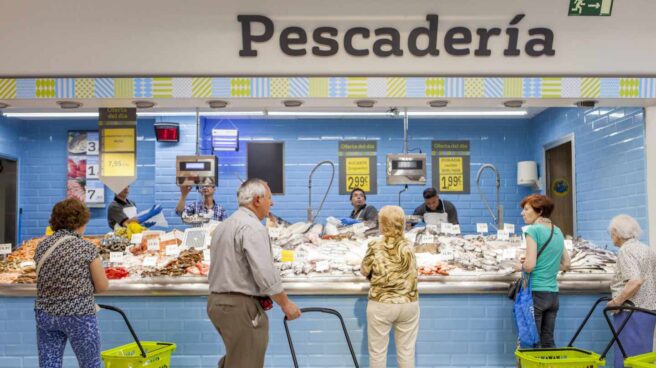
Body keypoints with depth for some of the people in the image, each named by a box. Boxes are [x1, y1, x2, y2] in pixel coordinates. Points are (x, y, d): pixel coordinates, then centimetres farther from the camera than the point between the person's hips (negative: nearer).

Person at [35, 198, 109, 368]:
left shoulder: (42, 246, 2)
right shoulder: (87, 248, -11)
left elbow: (44, 280, 13)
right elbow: (103, 286, -6)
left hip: (45, 314, 4)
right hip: (79, 315, -4)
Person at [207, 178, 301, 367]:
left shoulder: (223, 226, 16)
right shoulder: (253, 227, -16)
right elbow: (265, 274, -21)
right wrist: (285, 303, -10)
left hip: (217, 301, 10)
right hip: (241, 306, -9)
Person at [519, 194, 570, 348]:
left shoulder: (533, 230, -11)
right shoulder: (557, 231, 11)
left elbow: (529, 265, -18)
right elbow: (566, 264, 17)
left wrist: (521, 264, 2)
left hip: (536, 293, -7)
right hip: (553, 293, 7)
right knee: (548, 342, 12)